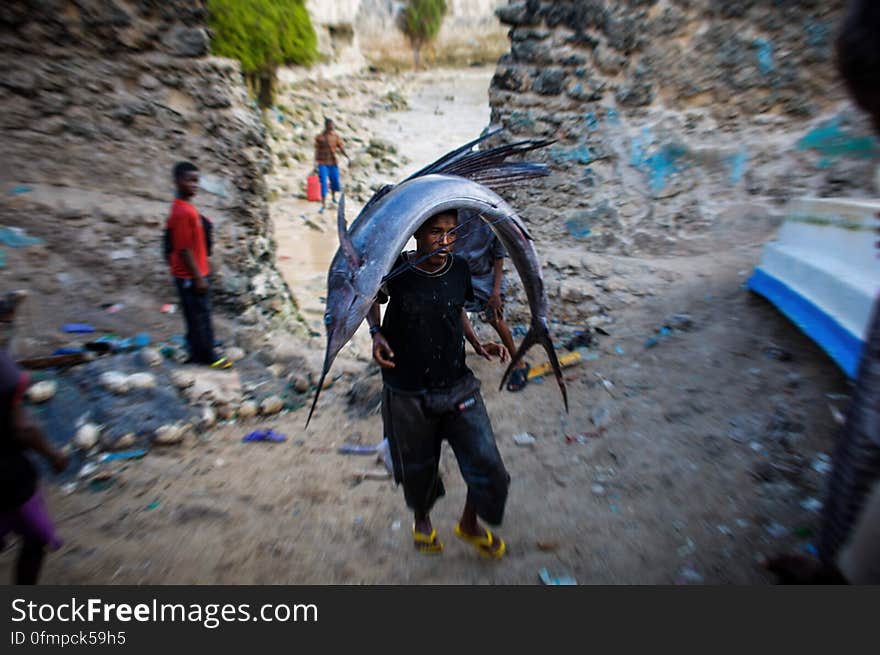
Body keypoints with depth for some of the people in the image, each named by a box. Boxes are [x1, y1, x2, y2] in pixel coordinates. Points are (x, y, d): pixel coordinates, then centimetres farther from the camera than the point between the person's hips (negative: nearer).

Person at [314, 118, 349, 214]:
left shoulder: (336, 136, 2)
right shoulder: (319, 137, -5)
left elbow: (341, 148, 0)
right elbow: (317, 150, -5)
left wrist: (348, 157, -14)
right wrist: (316, 162, -14)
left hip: (333, 163, 3)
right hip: (322, 164, -3)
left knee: (335, 182, 10)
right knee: (324, 183, -9)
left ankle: (334, 197, 41)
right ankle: (323, 204, -3)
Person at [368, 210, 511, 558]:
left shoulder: (459, 270, -3)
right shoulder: (395, 271, -13)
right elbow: (372, 301, 8)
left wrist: (478, 345, 2)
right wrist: (376, 333, -10)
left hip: (458, 387, 3)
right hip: (407, 395, -2)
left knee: (488, 469, 2)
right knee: (417, 469, 17)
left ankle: (469, 524, 36)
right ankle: (421, 519, 52)